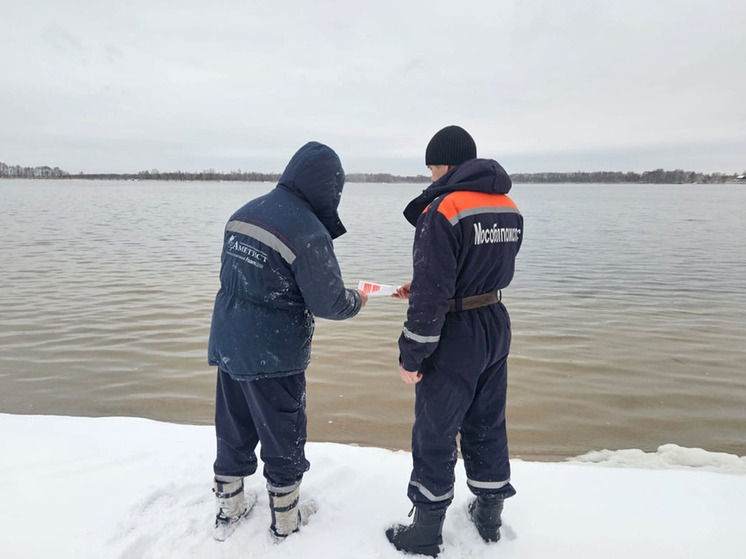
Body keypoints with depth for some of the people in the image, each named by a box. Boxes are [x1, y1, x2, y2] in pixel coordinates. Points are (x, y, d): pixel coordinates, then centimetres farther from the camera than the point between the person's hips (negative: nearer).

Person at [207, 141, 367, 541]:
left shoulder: (243, 213, 4)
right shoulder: (308, 231, -20)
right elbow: (329, 303, -16)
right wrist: (356, 301, 5)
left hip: (226, 344, 7)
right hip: (273, 357, -7)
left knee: (233, 433, 20)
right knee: (283, 438, 12)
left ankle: (227, 510, 37)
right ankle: (285, 520, 30)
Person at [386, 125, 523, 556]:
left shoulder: (443, 210, -20)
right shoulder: (509, 209, 6)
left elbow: (432, 293, -23)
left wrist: (411, 355, -14)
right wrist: (422, 290, 16)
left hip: (455, 336, -7)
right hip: (496, 327, 8)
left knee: (435, 434, 8)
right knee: (487, 425, 21)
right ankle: (490, 514, 37)